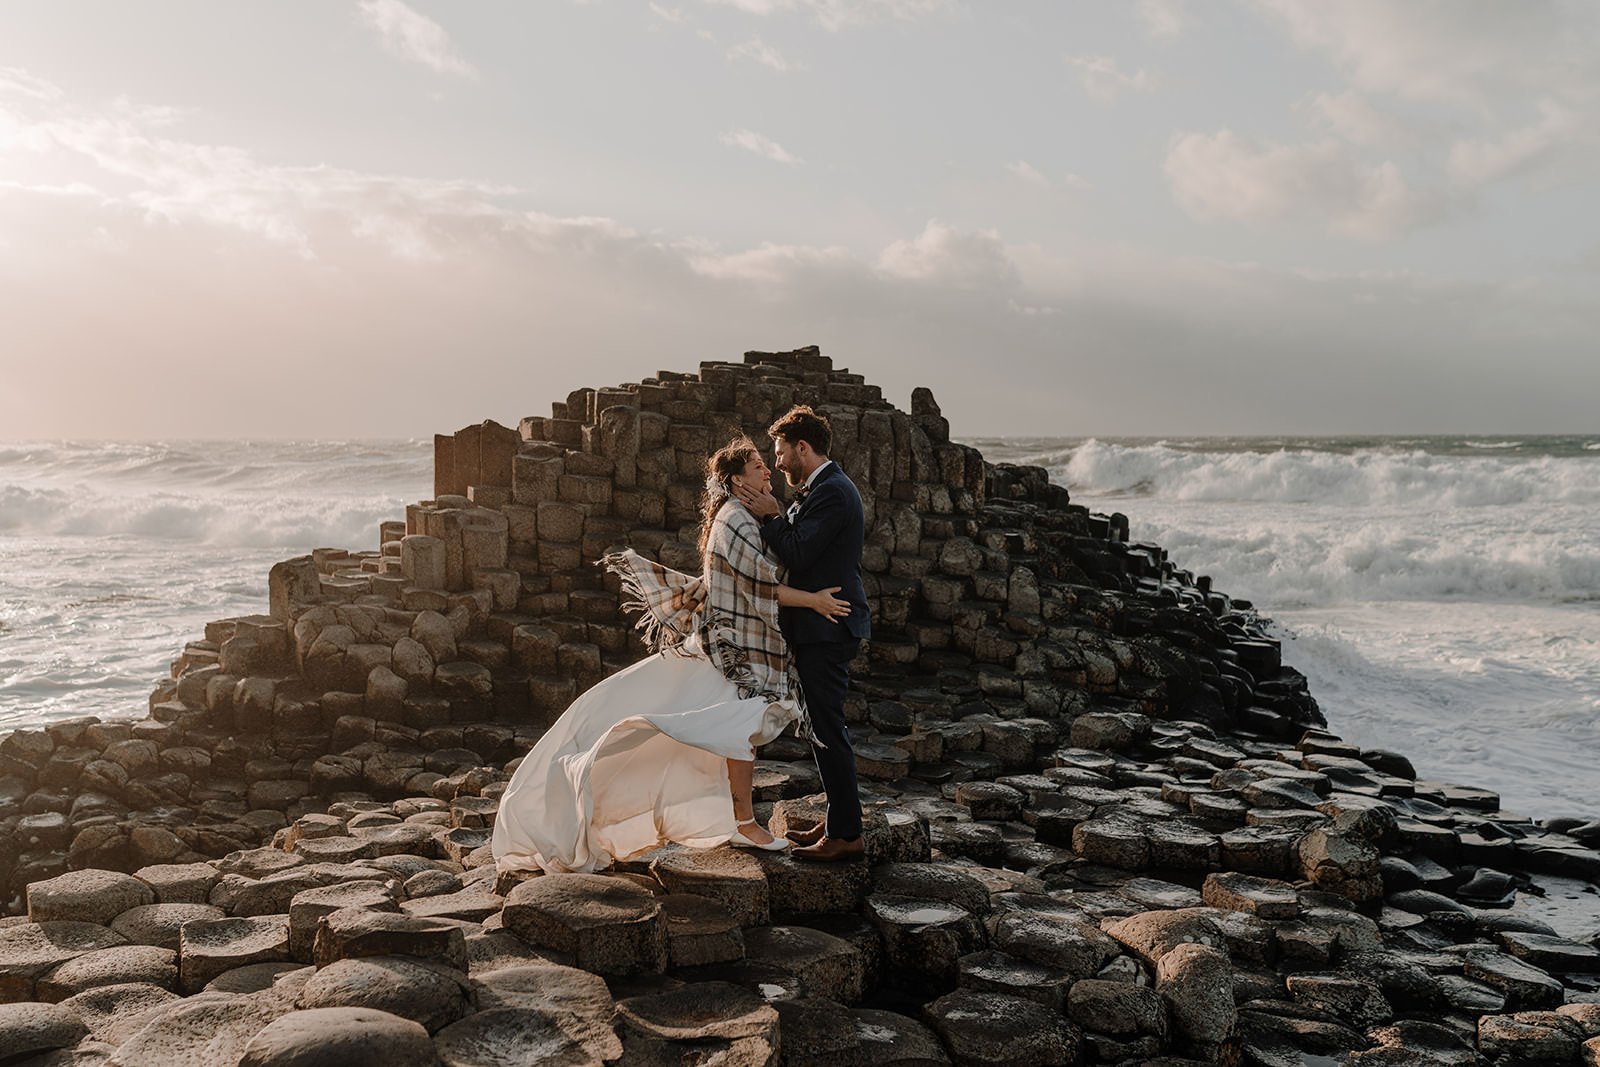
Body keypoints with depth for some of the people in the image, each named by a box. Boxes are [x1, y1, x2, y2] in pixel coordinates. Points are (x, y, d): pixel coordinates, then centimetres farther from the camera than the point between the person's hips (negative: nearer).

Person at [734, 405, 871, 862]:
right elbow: (799, 550, 14)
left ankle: (846, 834, 3)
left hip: (827, 630, -11)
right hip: (823, 627, 11)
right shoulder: (825, 488, 17)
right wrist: (777, 515, 2)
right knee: (825, 729, 16)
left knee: (828, 731, -5)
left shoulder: (831, 491, -16)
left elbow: (797, 555, -22)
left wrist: (770, 516, -10)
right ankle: (839, 821, 26)